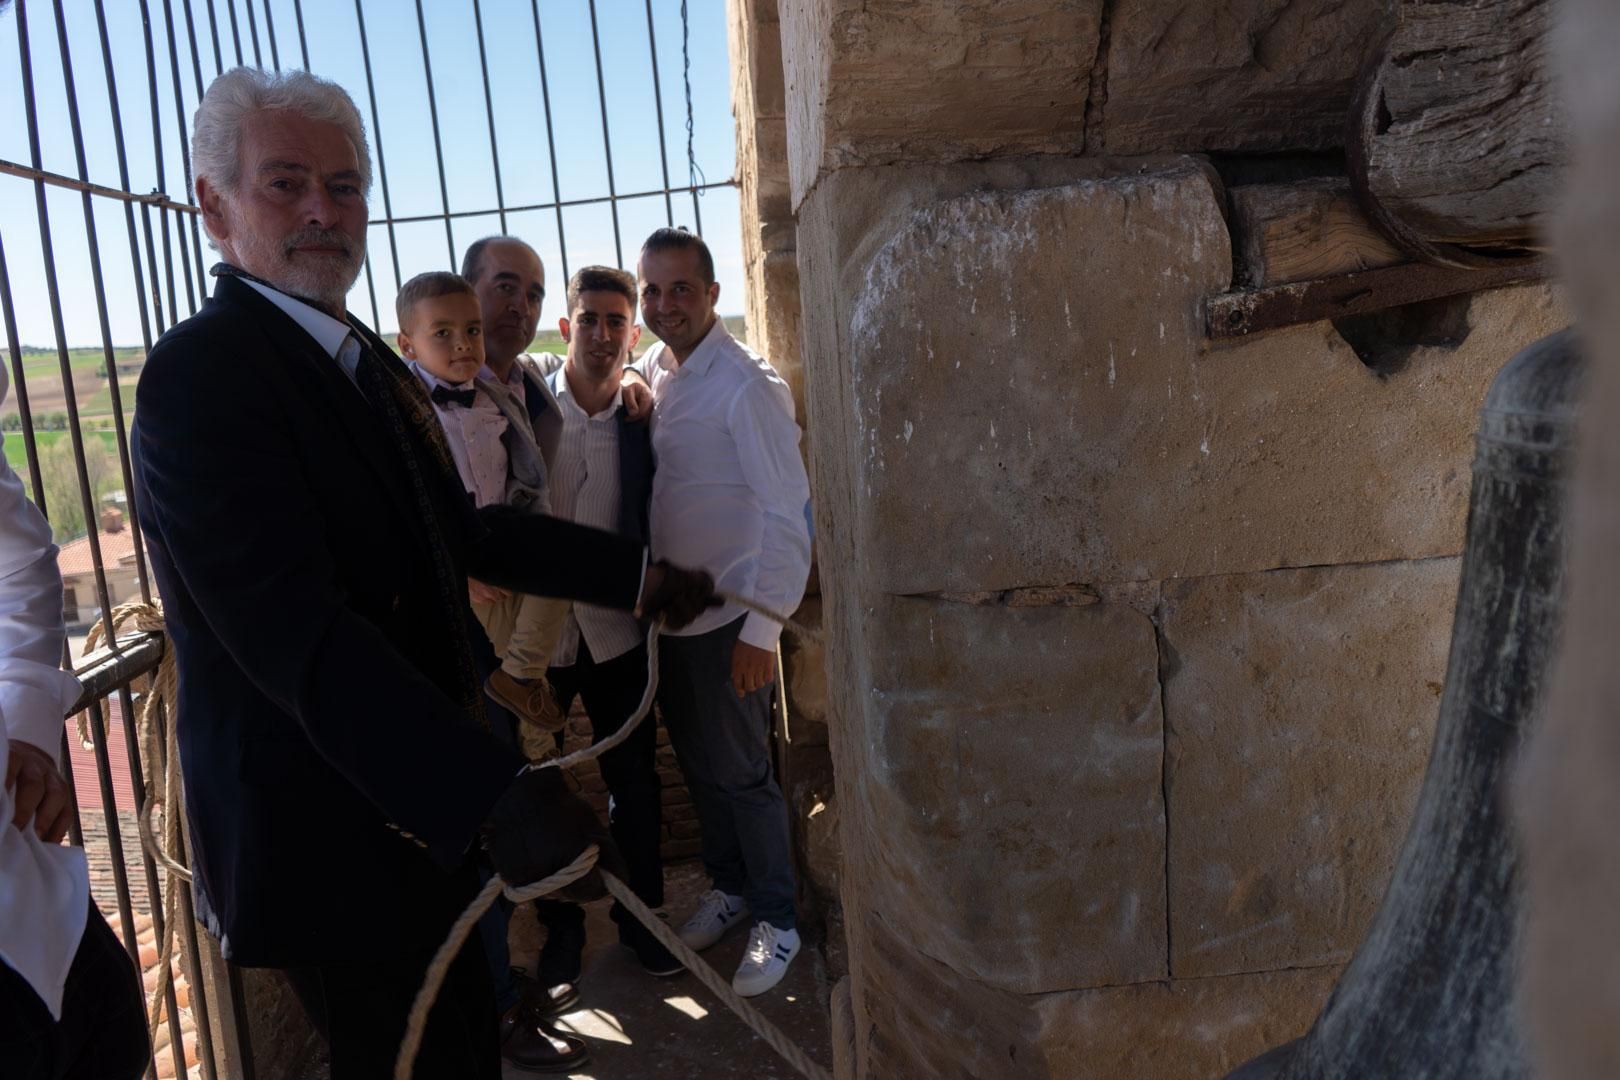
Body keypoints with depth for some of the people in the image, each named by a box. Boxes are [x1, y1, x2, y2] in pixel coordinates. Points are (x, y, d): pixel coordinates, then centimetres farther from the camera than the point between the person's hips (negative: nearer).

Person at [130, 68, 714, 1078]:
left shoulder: (368, 359, 9)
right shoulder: (202, 374, -20)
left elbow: (460, 529, 14)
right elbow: (294, 630, -30)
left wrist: (636, 572, 12)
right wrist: (496, 791, -37)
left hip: (426, 795, 9)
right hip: (329, 831, -9)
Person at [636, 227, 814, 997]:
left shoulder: (745, 385, -16)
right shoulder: (650, 373, 5)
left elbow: (787, 510, -19)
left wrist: (761, 629, -20)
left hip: (727, 615, -6)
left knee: (739, 773, 4)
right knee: (698, 762, 18)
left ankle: (777, 919, 24)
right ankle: (730, 886, 39)